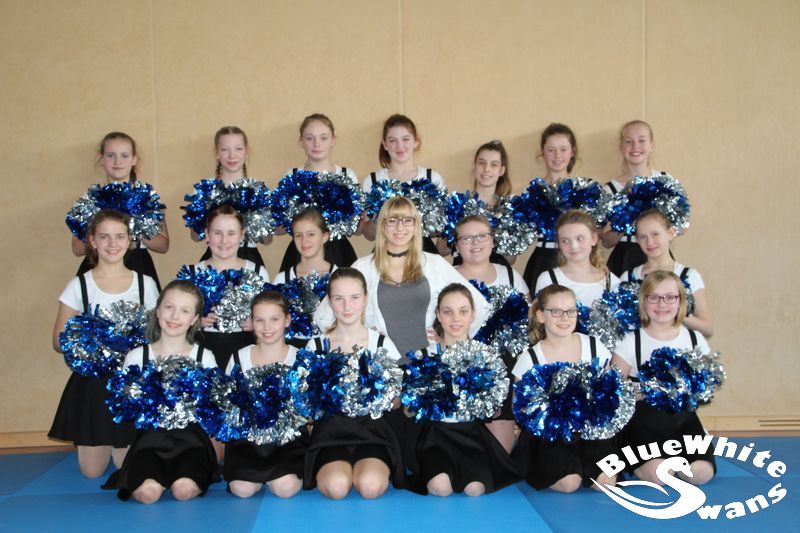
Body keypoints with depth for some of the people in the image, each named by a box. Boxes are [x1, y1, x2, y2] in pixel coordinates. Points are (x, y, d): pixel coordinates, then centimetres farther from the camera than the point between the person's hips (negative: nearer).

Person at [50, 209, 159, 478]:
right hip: (91, 381, 0)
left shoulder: (145, 284, 0)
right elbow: (59, 342, -1)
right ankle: (102, 443, 37)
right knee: (92, 471, 4)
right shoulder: (79, 286, -3)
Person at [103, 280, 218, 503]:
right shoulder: (137, 356, 3)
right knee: (148, 492, -27)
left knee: (185, 490, -29)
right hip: (151, 436, 1)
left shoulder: (204, 357, 3)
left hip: (189, 436, 0)